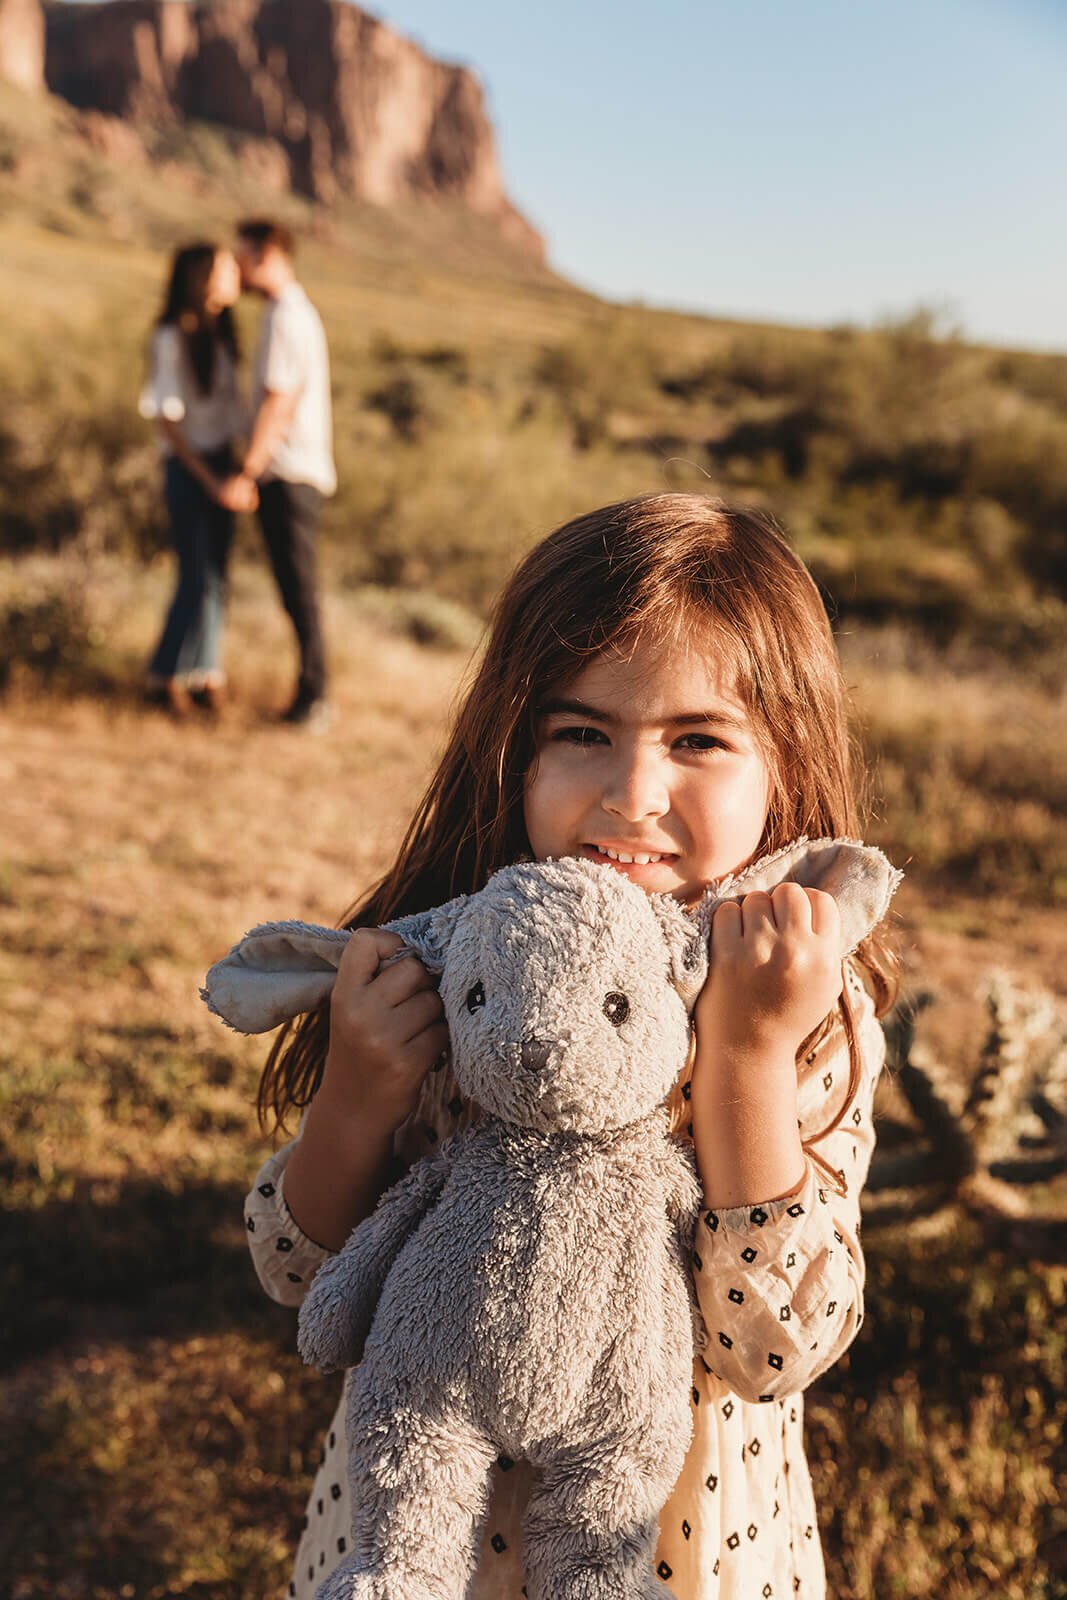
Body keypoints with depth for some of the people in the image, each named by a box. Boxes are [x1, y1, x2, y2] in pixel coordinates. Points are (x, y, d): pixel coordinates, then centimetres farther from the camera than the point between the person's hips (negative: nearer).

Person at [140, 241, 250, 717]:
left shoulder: (219, 333, 8)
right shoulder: (170, 338, -14)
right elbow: (166, 419, -15)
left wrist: (240, 468, 11)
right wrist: (208, 480, -18)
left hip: (220, 461, 7)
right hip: (187, 466, -7)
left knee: (216, 575, 10)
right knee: (197, 577, -5)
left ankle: (205, 671, 21)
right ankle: (166, 674, 11)